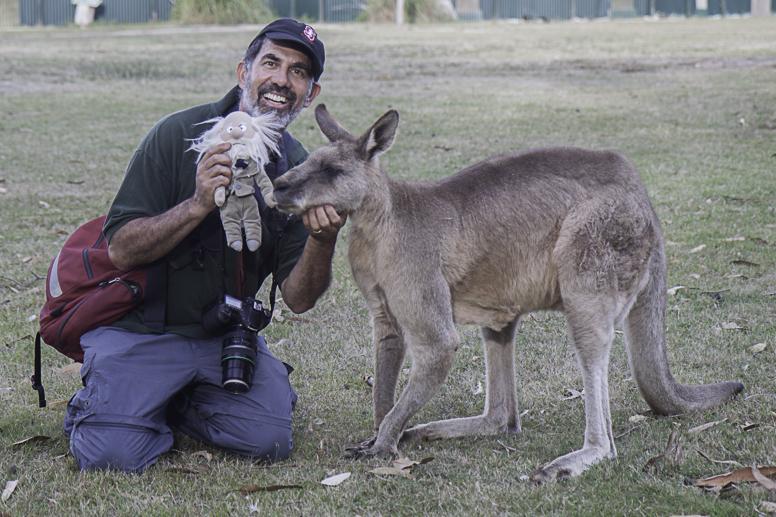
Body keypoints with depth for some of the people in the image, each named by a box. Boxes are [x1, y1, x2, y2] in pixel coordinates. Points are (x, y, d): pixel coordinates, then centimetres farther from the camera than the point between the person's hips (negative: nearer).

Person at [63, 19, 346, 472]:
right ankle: (96, 404, 14)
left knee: (270, 442, -16)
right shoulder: (180, 135, -15)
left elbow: (298, 299, -5)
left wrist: (323, 240, -25)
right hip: (141, 328, -4)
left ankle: (178, 402, 12)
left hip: (225, 333, 4)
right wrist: (198, 204, -31)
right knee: (113, 456, -22)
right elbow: (121, 251, -18)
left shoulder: (299, 170, -2)